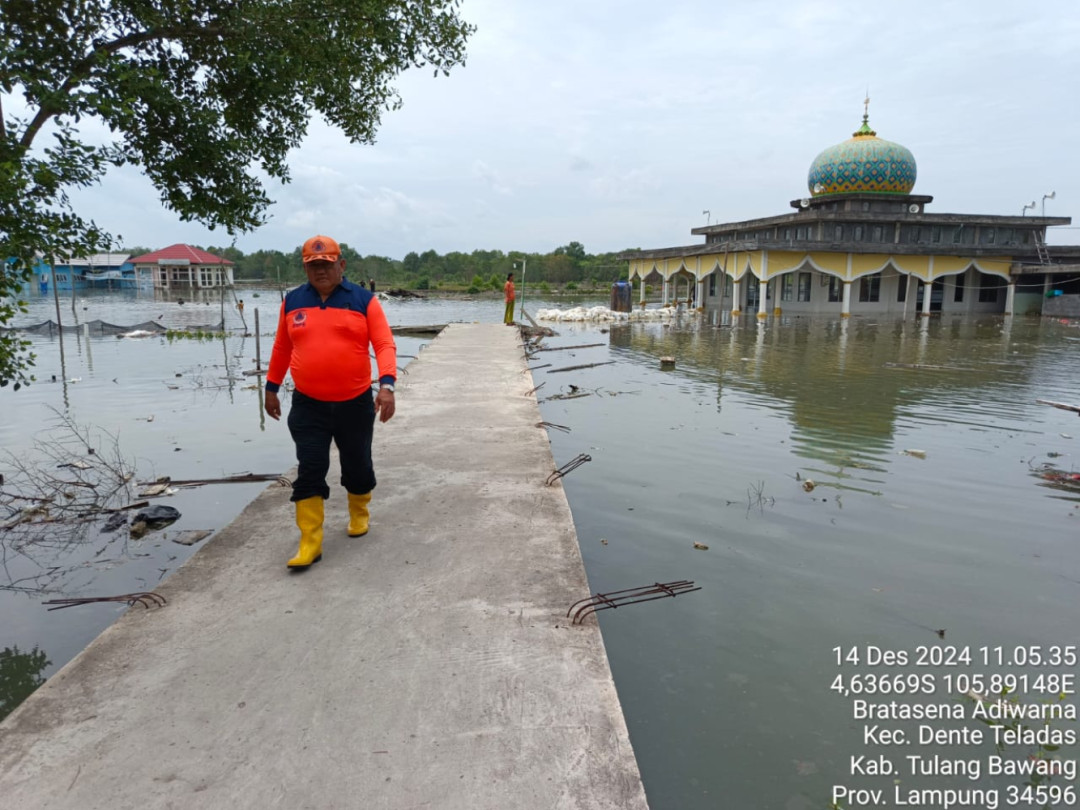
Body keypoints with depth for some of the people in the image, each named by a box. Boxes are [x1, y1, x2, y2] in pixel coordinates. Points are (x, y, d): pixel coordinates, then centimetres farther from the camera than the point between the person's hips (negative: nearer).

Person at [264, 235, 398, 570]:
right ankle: (310, 544, 4)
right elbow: (282, 348, 15)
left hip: (355, 403, -1)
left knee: (357, 464, 13)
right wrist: (271, 388, 17)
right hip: (307, 405, 1)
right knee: (309, 471, -2)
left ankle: (359, 514, 40)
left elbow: (384, 345, -12)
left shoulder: (364, 300, -4)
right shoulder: (292, 302, 5)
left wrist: (387, 385, -26)